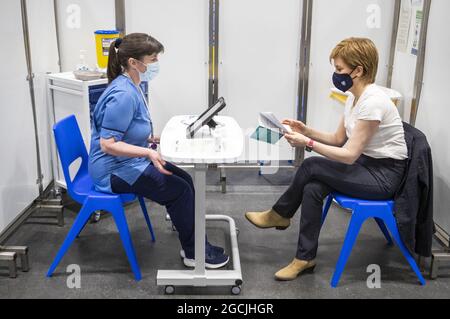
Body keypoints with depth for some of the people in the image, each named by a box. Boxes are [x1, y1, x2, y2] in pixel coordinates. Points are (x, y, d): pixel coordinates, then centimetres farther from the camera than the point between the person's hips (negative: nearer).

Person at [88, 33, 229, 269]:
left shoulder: (132, 86, 6)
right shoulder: (123, 95, -26)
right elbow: (107, 144, -28)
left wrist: (150, 138, 4)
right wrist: (148, 152, -35)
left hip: (129, 161, 10)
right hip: (114, 170, -10)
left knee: (186, 180, 5)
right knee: (179, 191, -10)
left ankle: (194, 244, 12)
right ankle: (194, 254, 6)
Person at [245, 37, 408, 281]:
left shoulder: (372, 102, -25)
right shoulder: (355, 97, 4)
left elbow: (349, 155, -24)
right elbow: (339, 139, 11)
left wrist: (308, 143, -23)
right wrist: (306, 131, -2)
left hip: (385, 174, -9)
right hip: (366, 164, 9)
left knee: (311, 167, -16)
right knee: (312, 188, -11)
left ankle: (279, 215, 4)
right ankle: (305, 258, 1)